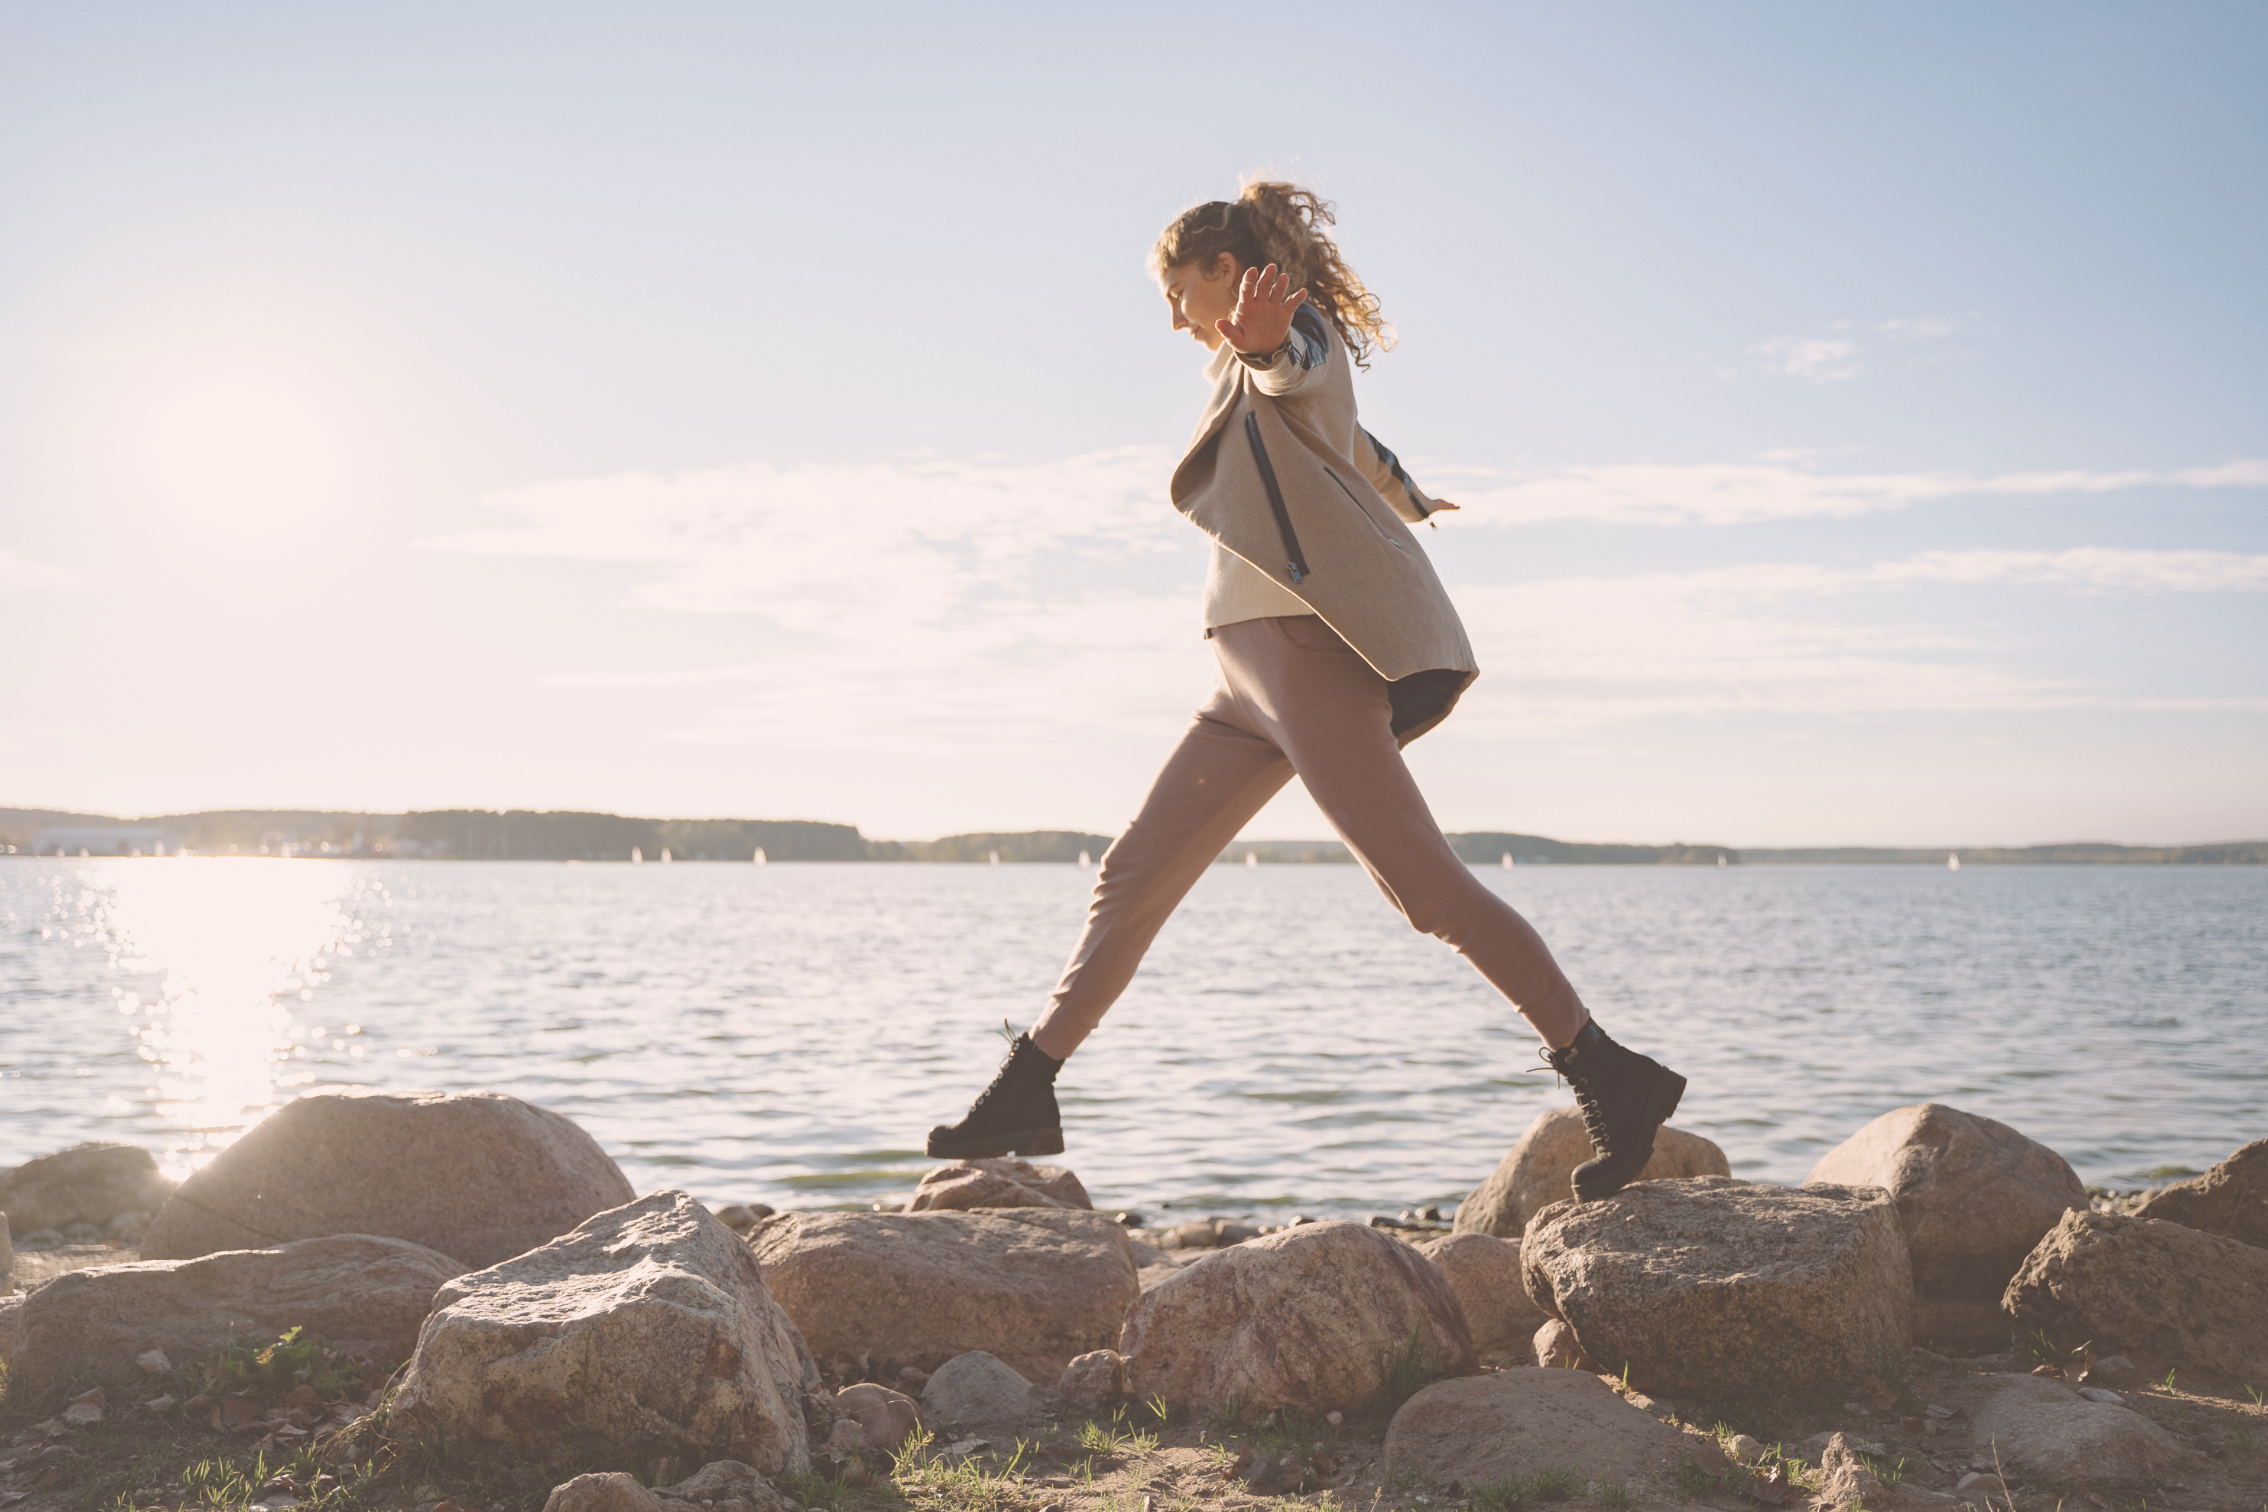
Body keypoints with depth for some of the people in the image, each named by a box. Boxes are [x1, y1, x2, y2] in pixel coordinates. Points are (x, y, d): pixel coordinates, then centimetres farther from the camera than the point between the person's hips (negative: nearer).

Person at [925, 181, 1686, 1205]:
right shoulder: (1273, 358, 25)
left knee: (1426, 884, -13)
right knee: (1136, 875, 6)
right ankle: (1025, 1096, 10)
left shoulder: (1297, 331, -2)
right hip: (1255, 671, 10)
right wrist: (1408, 500, 63)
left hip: (1304, 643, -10)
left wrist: (1261, 346, -52)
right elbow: (1354, 443, 44)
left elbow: (1299, 368, -29)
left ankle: (1610, 1078, -7)